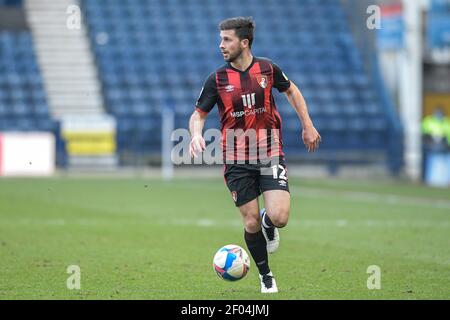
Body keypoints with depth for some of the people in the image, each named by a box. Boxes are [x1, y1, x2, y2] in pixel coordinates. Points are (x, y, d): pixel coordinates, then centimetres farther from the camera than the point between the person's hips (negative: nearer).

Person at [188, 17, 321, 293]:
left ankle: (268, 223, 22)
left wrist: (308, 126, 14)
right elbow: (199, 114, 3)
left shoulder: (267, 69, -1)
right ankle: (265, 275, 22)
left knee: (279, 217, -17)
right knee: (251, 223, 0)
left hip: (270, 155, 0)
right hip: (237, 161, 0)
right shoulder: (217, 79, -4)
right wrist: (196, 134, -19)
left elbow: (292, 91, 17)